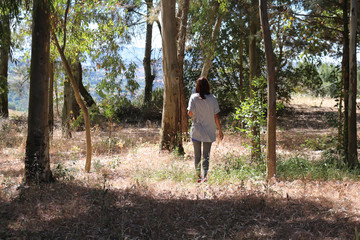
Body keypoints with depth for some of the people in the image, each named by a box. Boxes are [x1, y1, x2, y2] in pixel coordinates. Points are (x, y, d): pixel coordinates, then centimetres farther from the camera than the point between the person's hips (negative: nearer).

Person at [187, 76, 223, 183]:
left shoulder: (194, 97, -5)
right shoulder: (212, 98, -4)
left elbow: (190, 112, -12)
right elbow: (216, 116, -3)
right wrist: (220, 130, 6)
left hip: (196, 131, 0)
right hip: (209, 131, 0)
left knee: (197, 155, 12)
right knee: (206, 155, 5)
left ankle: (198, 176, 15)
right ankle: (204, 175, -11)